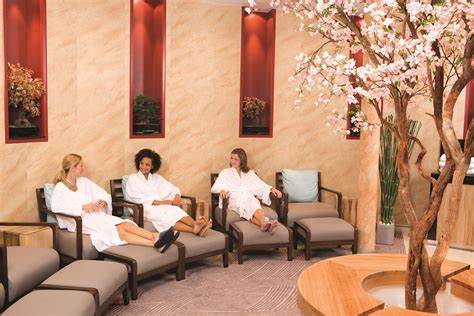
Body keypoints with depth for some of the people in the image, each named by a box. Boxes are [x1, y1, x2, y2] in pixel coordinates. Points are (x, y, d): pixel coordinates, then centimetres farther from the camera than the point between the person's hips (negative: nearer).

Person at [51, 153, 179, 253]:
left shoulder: (84, 181, 20)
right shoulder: (60, 187, 2)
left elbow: (105, 195, 21)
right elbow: (55, 206, -16)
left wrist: (103, 201, -4)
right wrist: (83, 207, -20)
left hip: (97, 215, 6)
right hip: (80, 220, -6)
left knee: (126, 225, -26)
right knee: (119, 231, -31)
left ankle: (156, 237, -46)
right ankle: (156, 243, -48)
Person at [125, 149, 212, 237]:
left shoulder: (156, 178, 23)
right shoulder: (132, 178, 11)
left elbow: (172, 188, 14)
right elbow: (136, 197, -5)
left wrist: (177, 196, -12)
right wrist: (159, 202, -17)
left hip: (159, 206, 4)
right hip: (142, 208, -4)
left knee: (174, 209, -31)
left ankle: (195, 224, -58)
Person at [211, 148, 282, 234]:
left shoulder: (250, 173, 25)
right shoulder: (225, 173, 18)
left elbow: (261, 185, 17)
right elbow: (214, 188, 8)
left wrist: (272, 189, -3)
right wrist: (221, 190, -15)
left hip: (249, 199, 2)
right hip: (234, 200, -2)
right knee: (247, 199, -38)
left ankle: (264, 223, -63)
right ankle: (264, 223, -60)